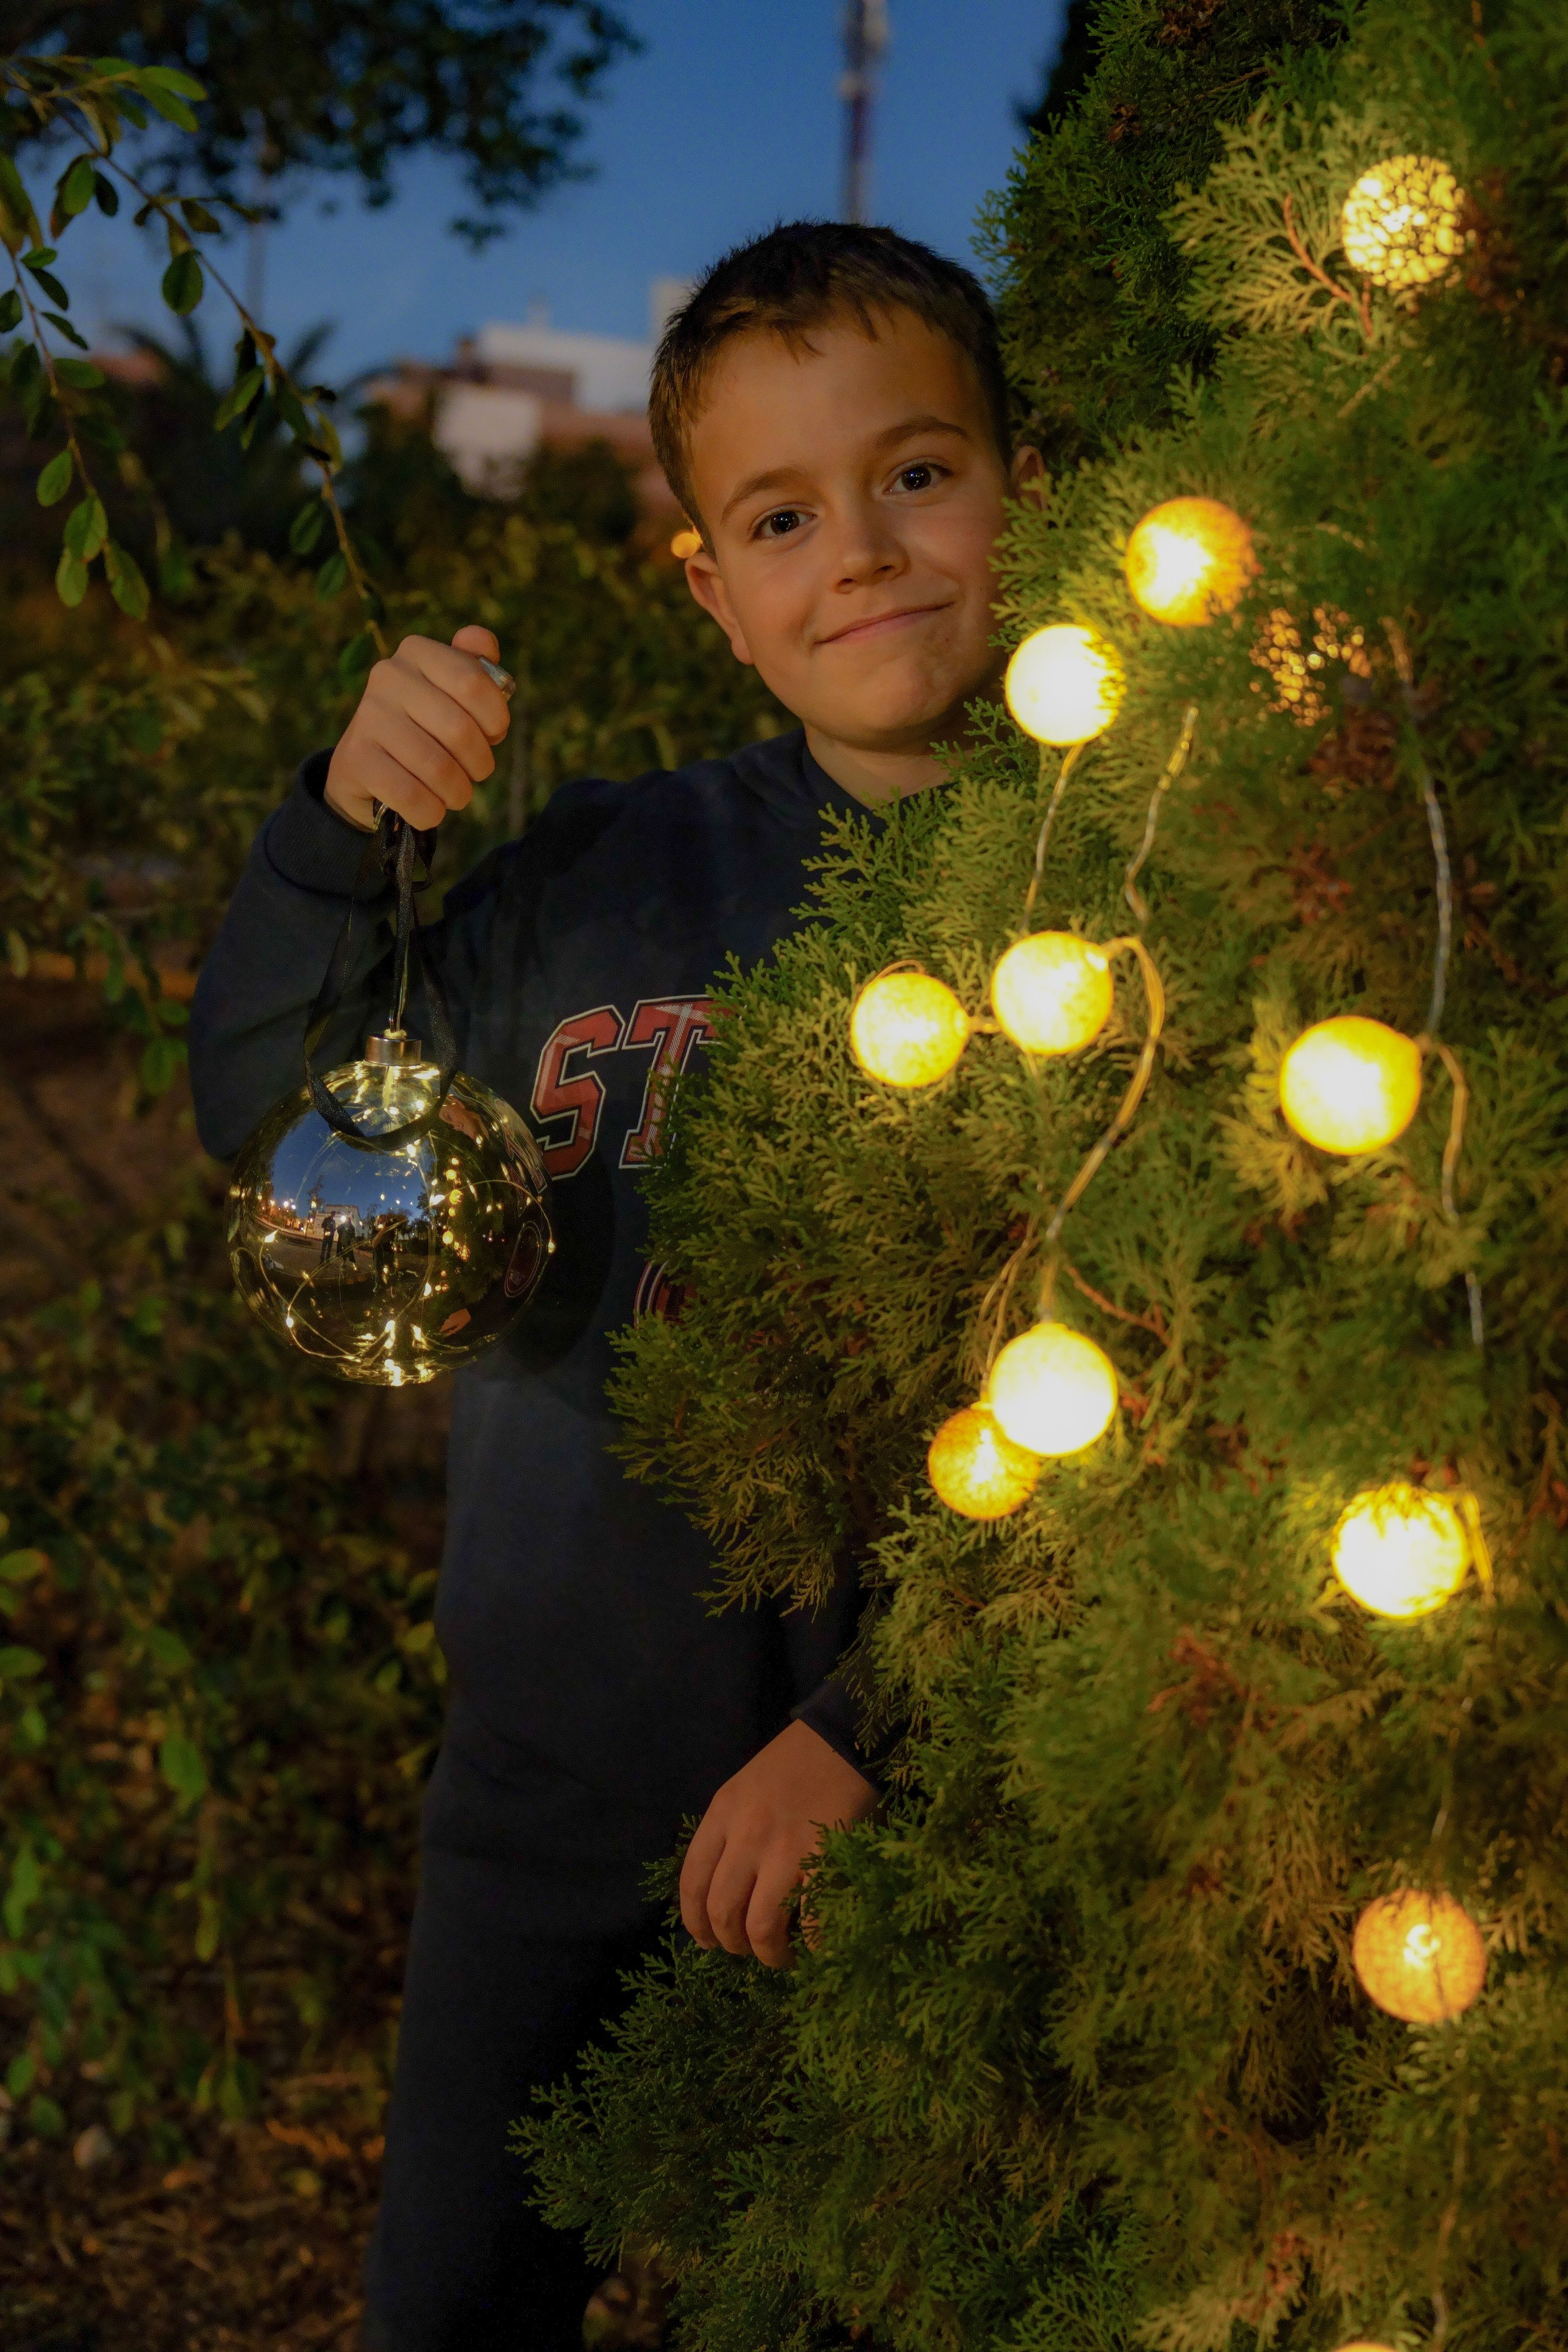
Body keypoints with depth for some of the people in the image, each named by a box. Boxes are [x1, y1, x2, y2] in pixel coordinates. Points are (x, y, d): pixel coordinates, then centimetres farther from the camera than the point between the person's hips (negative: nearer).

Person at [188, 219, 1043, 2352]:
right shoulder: (606, 874, 0)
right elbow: (264, 1116, 7)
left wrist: (872, 1730, -20)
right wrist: (346, 824, -9)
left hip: (911, 1801, -3)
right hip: (550, 1777, 3)